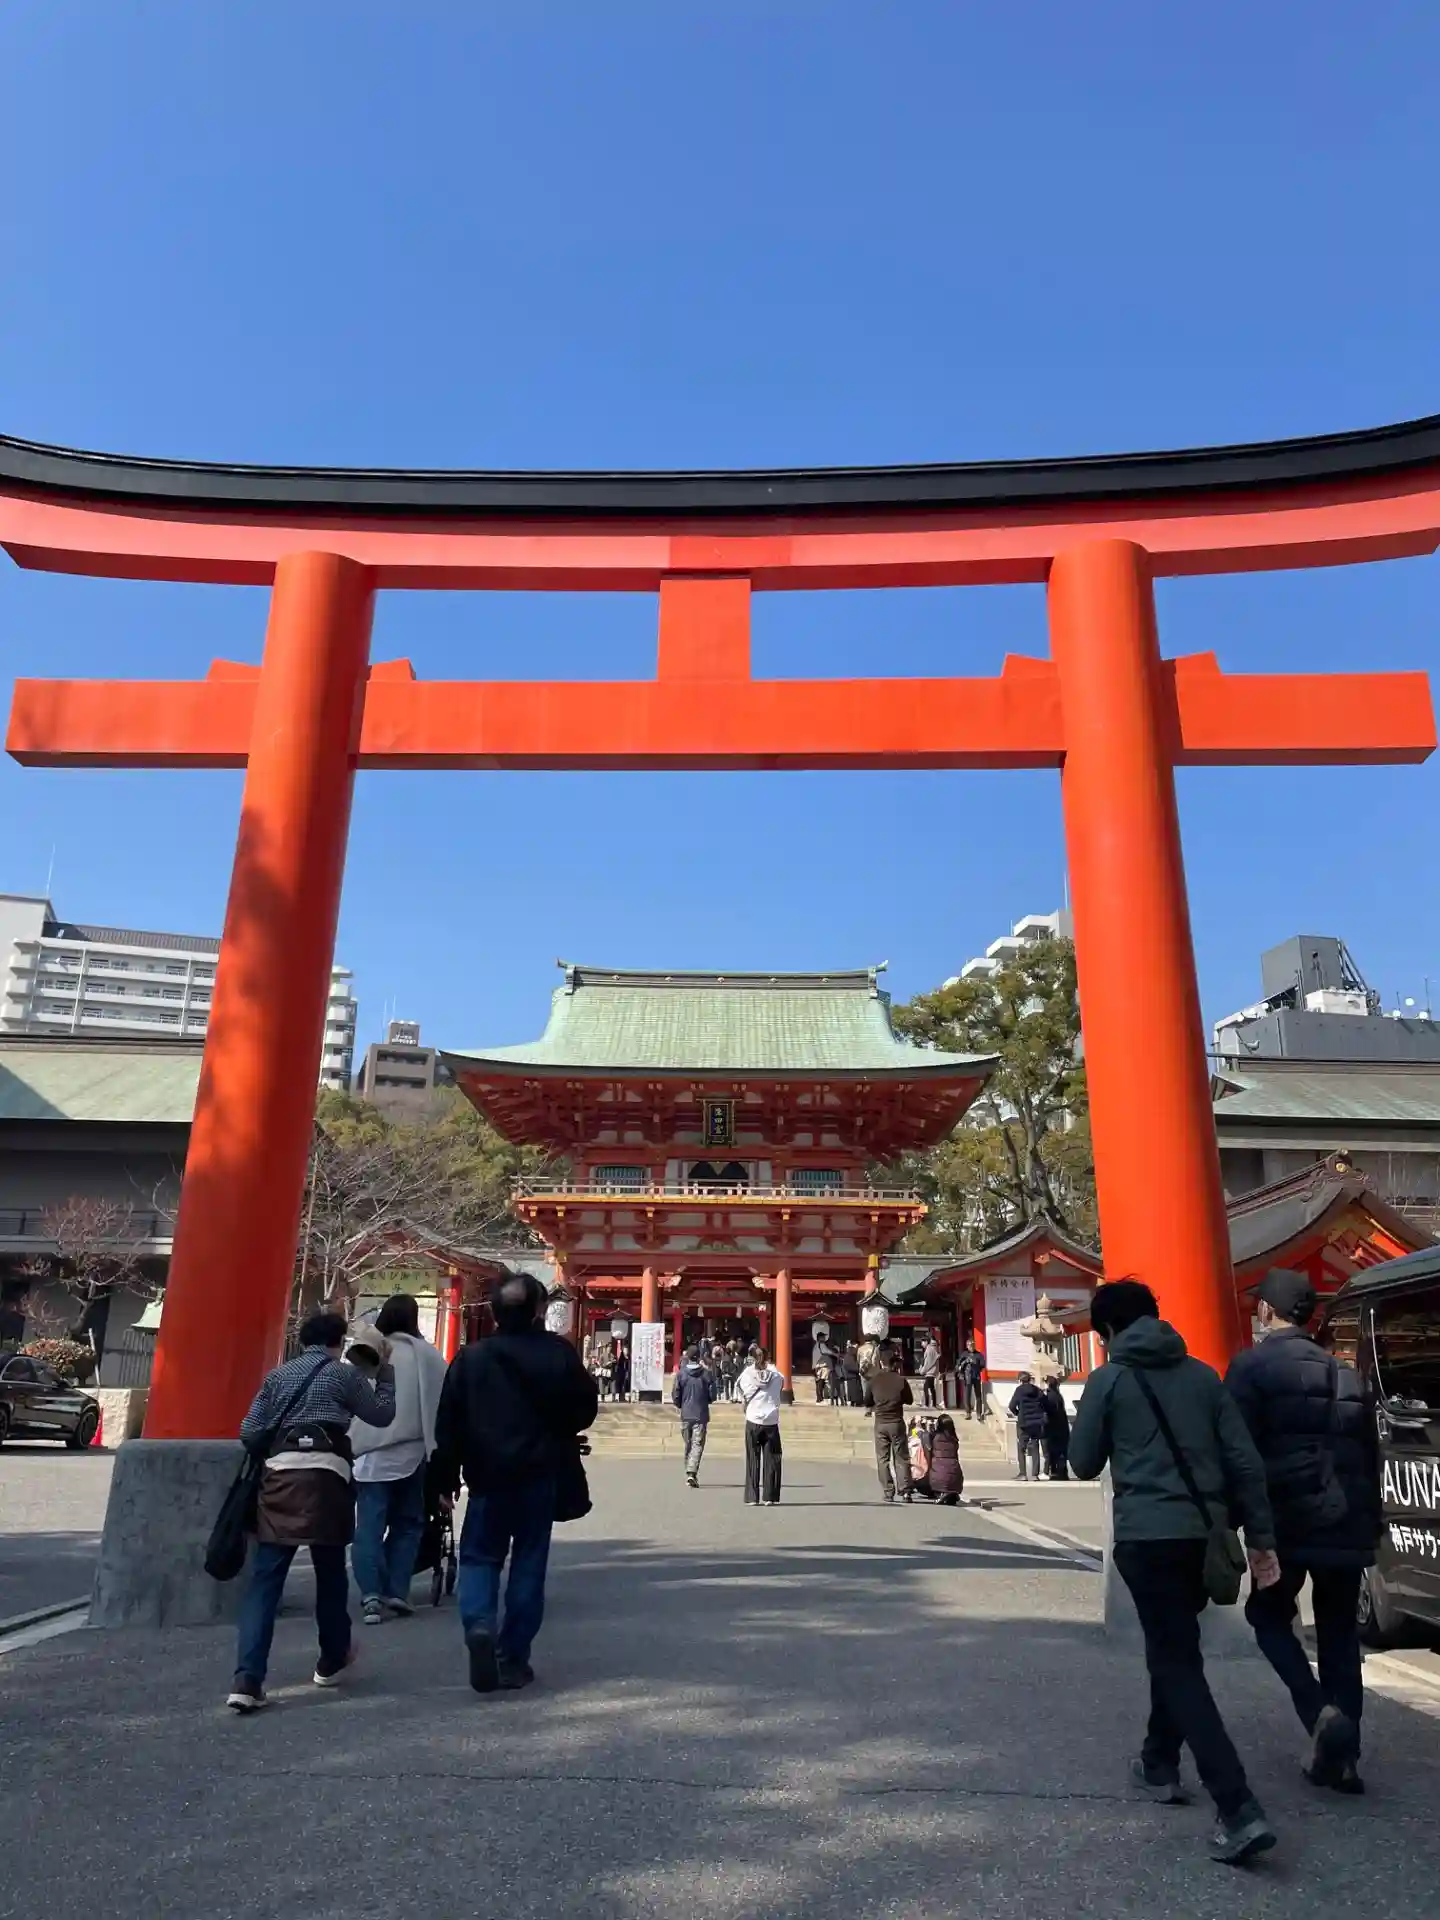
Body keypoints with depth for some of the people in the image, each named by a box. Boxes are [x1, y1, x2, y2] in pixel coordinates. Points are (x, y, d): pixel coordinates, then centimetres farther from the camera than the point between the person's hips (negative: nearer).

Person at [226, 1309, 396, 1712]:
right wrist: (383, 1371, 25)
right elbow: (383, 1414, 16)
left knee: (264, 1579, 2)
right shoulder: (343, 1373, 7)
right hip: (324, 1476, -3)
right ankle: (332, 1660, 30)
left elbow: (249, 1432, 13)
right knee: (330, 1572, 14)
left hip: (278, 1476, 3)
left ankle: (247, 1678, -10)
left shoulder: (278, 1376, 18)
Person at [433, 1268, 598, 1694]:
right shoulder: (558, 1352, -6)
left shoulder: (470, 1356, -4)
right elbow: (585, 1408, 0)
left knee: (479, 1556, 13)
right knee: (528, 1564, 10)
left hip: (486, 1476, 0)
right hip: (538, 1476, 0)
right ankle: (513, 1658, 12)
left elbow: (448, 1424, -2)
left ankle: (479, 1625, -13)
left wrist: (446, 1480, 6)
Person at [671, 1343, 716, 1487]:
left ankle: (690, 1473, 20)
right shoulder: (706, 1373, -6)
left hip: (685, 1415, 2)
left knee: (688, 1445, 15)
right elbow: (712, 1394, -2)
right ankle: (692, 1472, -18)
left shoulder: (681, 1373, -5)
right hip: (701, 1415, -1)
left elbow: (675, 1395, -3)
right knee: (698, 1444, -2)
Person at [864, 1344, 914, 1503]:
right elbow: (909, 1400, 3)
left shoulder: (873, 1380, -4)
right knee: (901, 1458, 9)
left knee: (883, 1459, 7)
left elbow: (867, 1402, 3)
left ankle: (887, 1493, 5)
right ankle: (905, 1490, 2)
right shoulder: (900, 1380, -7)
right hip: (897, 1422, 0)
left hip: (880, 1423, 1)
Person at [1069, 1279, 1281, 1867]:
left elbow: (1084, 1463, 4)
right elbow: (1245, 1461, 6)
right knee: (1173, 1649, 24)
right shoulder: (1202, 1375, 9)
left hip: (1146, 1535, -5)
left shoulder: (1108, 1379, -2)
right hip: (1203, 1533, 6)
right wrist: (1261, 1537, 11)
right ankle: (1159, 1764, 37)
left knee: (1177, 1663, -1)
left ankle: (1239, 1810, -10)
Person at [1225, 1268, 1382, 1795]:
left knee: (1268, 1615, 15)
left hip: (1290, 1520, -5)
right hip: (1348, 1523, 5)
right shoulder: (1346, 1374, 12)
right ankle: (1341, 1757, 15)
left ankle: (1321, 1713, -5)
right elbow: (1370, 1453, 15)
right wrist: (1370, 1523, 21)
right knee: (1339, 1632, 15)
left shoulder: (1251, 1367, -7)